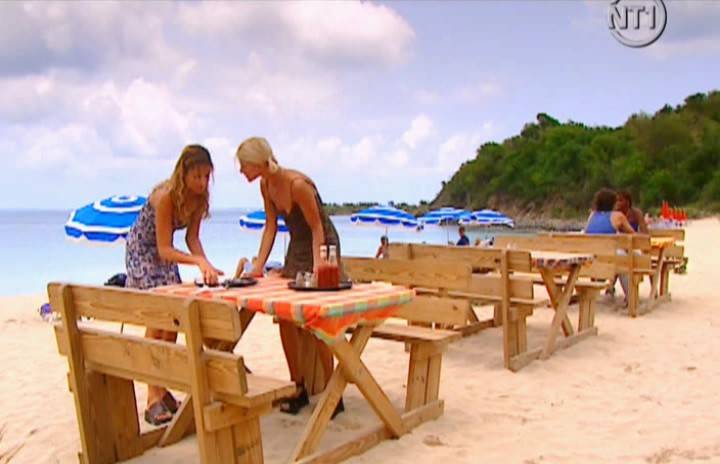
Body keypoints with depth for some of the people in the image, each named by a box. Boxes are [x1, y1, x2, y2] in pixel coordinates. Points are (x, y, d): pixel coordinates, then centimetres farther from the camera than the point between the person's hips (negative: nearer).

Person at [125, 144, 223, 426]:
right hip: (142, 252, -7)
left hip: (166, 254, 7)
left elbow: (192, 237, -8)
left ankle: (161, 388, 16)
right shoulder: (165, 196, -31)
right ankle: (154, 399, -10)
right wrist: (199, 262, -45)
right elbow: (165, 249, -31)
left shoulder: (200, 197, -12)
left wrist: (205, 265, -25)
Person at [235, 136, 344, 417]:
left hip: (322, 246, -8)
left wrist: (316, 268, -25)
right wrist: (259, 265, -2)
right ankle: (298, 389, 16)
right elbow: (270, 226, 4)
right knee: (285, 318, 4)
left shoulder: (297, 184, -26)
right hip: (296, 248, 8)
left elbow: (317, 228, -21)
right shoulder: (266, 186, -2)